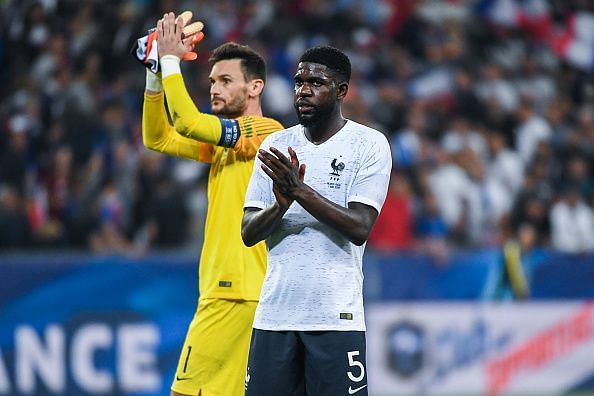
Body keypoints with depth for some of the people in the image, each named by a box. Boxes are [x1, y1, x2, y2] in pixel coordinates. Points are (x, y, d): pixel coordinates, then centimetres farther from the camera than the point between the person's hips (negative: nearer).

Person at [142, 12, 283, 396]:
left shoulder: (265, 131, -9)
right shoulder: (225, 142, 18)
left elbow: (187, 122, -19)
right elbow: (158, 138, 18)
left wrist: (171, 59, -10)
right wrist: (155, 74, 7)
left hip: (236, 292, -9)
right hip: (233, 288, 9)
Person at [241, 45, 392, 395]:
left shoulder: (369, 144, -1)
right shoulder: (276, 146, 11)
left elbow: (360, 228, -11)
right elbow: (249, 233, 6)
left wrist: (299, 190, -18)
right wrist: (281, 203, -14)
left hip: (336, 316, -4)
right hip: (275, 312, 4)